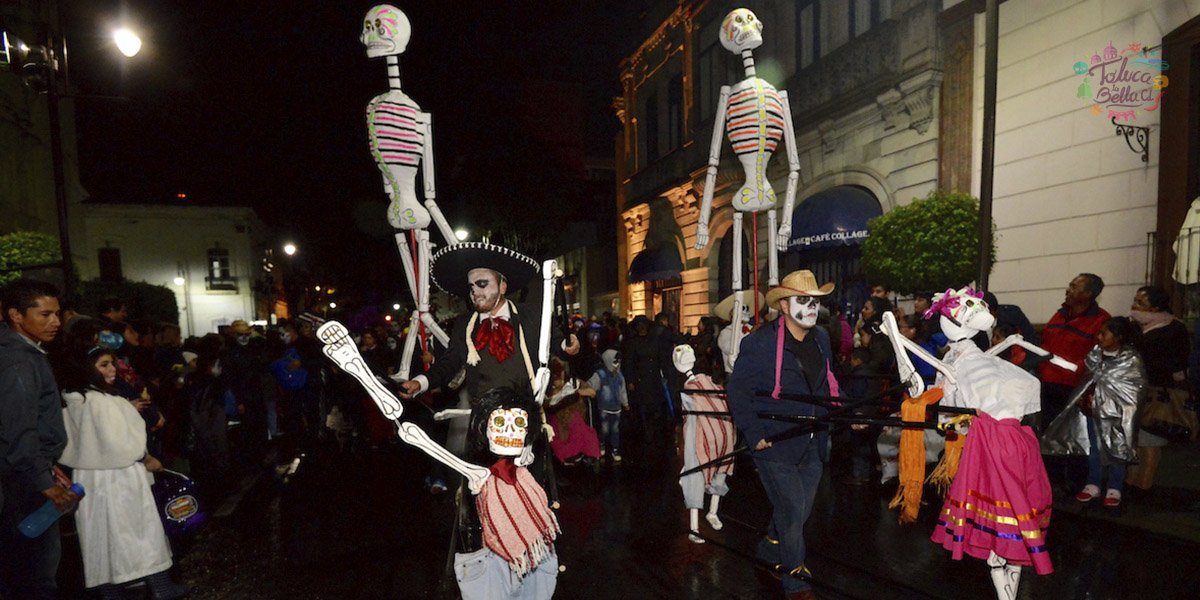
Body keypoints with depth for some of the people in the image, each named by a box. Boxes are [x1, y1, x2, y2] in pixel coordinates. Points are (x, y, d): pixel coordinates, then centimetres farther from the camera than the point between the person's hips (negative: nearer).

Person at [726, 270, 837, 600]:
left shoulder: (821, 338, 6)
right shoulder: (760, 342, -15)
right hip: (775, 445, -6)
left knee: (801, 510, 17)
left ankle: (770, 551, 44)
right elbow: (738, 389, -12)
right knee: (792, 510, -1)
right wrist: (754, 434, -15)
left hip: (812, 445, 7)